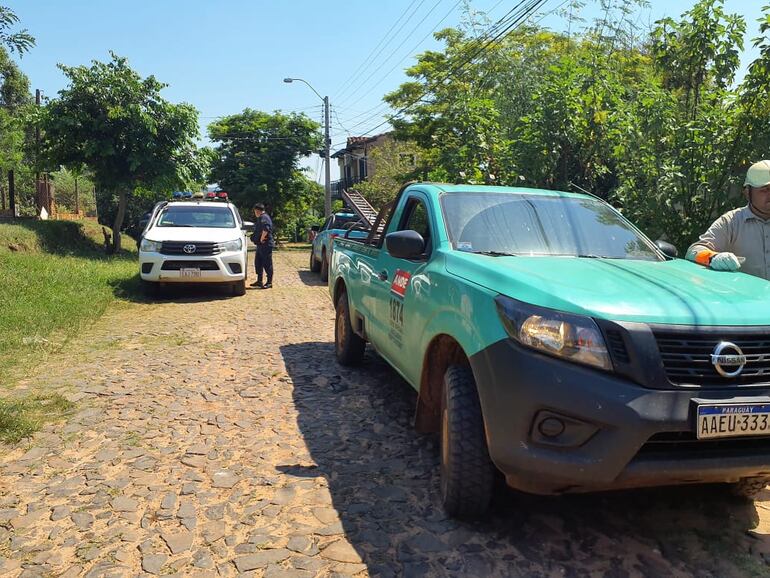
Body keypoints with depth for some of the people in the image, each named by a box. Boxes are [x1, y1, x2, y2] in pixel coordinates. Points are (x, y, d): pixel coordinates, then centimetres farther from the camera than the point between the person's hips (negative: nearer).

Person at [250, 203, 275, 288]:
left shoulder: (264, 218, -15)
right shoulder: (261, 218, 19)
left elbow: (266, 230, -31)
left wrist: (261, 239, -20)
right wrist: (259, 240, 12)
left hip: (266, 245, -11)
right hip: (261, 245, 11)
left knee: (267, 264, -4)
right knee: (258, 262, 14)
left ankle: (269, 282, 2)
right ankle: (259, 281, 22)